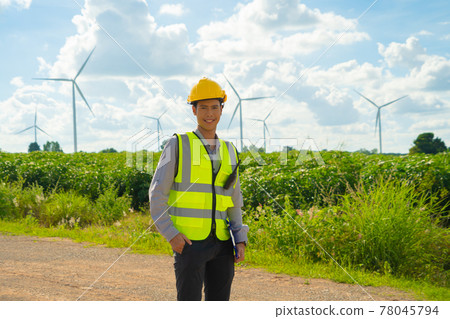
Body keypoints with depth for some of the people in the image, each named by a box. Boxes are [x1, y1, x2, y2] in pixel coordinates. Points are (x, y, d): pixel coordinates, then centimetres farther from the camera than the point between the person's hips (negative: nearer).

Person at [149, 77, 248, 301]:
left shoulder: (228, 151, 13)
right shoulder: (178, 145, -2)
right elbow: (157, 193, -5)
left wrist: (241, 240, 5)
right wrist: (171, 234, -15)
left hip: (221, 242, 5)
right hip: (189, 242, -5)